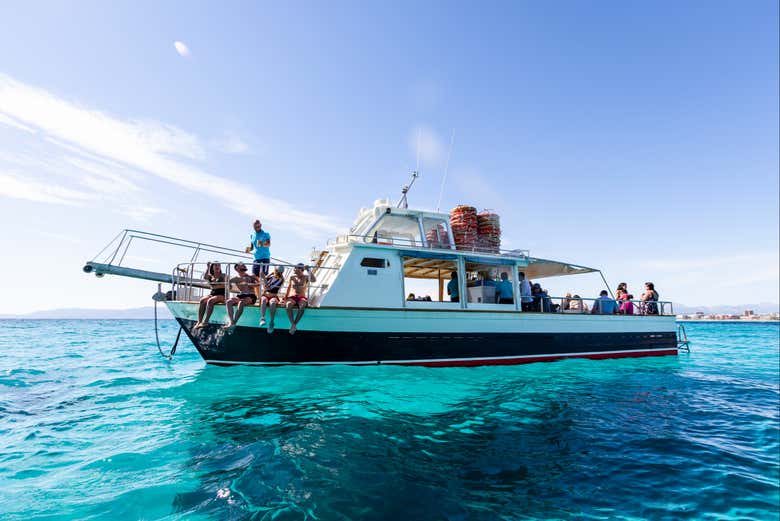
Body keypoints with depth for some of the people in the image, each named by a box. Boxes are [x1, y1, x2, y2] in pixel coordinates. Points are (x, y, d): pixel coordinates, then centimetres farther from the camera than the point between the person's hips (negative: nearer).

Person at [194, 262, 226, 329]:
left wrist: (216, 286, -11)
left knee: (210, 301, -33)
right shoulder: (210, 276, 16)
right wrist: (207, 268, -7)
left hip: (221, 295, -4)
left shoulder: (223, 275, 6)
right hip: (212, 294, 4)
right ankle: (199, 322, -30)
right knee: (202, 300, -26)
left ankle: (205, 321, -36)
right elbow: (205, 278, -7)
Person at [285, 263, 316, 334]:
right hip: (292, 297, 2)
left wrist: (309, 270, -17)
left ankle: (294, 325, -32)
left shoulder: (305, 277, 4)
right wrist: (286, 297, 6)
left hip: (301, 297, -2)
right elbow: (289, 287, 18)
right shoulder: (292, 277, 13)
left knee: (302, 306, -38)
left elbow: (314, 280, -14)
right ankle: (293, 325, -36)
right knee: (288, 305, -35)